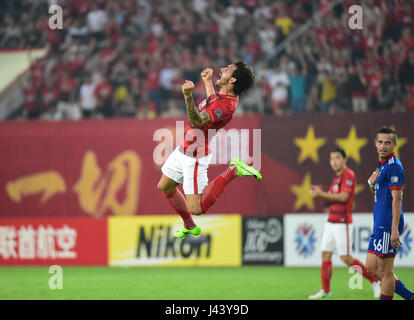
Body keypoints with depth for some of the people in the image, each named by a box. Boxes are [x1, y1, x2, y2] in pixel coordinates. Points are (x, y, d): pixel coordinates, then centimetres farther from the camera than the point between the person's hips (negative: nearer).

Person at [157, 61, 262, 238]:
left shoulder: (227, 104, -29)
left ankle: (233, 171, -1)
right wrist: (208, 82, 32)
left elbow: (197, 121, -40)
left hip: (195, 158, -9)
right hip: (183, 150, 9)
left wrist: (188, 96, -54)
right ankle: (190, 227, 36)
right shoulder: (223, 95, 1)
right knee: (164, 187, 23)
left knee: (196, 209, -9)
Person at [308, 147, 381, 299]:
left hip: (342, 223, -9)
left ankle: (374, 280, 2)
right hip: (331, 222, 9)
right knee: (326, 255, 4)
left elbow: (343, 197, -21)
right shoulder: (337, 177, 16)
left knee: (345, 258, -9)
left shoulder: (348, 175, -12)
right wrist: (319, 193, 1)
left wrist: (321, 194, -17)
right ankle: (325, 291, 8)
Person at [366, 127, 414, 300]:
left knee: (385, 270, -4)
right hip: (379, 225, 10)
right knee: (371, 267, 12)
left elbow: (397, 198, -19)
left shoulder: (394, 166, -13)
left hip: (388, 226, -10)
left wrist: (395, 229, -25)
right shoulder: (381, 165, 17)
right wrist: (371, 183, 4)